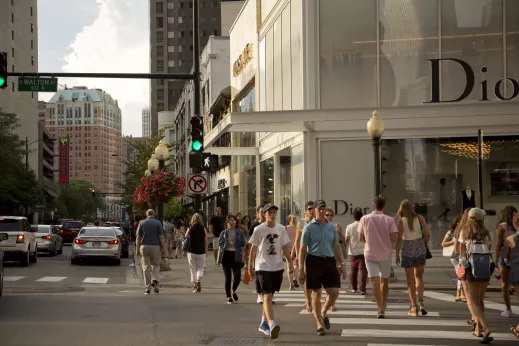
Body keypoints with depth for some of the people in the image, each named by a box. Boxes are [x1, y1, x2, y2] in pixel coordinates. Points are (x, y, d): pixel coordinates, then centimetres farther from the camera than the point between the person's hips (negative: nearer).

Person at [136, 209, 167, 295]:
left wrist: (137, 249, 6)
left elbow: (138, 237, 1)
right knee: (156, 265, 16)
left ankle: (147, 288, 2)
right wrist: (164, 249, -1)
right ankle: (154, 280, -8)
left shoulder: (142, 223, 4)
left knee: (146, 268, 3)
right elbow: (161, 237, -5)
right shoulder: (158, 223, 0)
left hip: (144, 247, 1)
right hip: (155, 247, -1)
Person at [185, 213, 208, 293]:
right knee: (200, 268, 10)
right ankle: (198, 280, -16)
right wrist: (206, 250, 11)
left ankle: (194, 285, 11)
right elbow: (206, 242, -1)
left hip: (191, 251, 0)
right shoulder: (203, 229, -3)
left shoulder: (190, 229, -3)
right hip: (201, 251, 0)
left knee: (193, 269, 10)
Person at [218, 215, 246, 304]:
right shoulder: (223, 233, 7)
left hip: (236, 255, 0)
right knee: (228, 277, 2)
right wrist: (219, 257, 1)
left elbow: (243, 245, 5)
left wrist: (243, 256, -5)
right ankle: (229, 297, 12)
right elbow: (220, 245, 7)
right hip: (226, 254, 0)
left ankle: (234, 291, 22)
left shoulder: (239, 233, 6)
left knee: (237, 276, -7)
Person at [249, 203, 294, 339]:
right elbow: (253, 249, 0)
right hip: (263, 267, -4)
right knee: (267, 297, -15)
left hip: (277, 267, 4)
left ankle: (263, 324, 29)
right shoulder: (259, 229, -6)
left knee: (269, 296, 15)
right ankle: (271, 325, -26)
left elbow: (285, 248, 10)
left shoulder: (281, 229, 5)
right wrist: (250, 266, 1)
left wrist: (290, 263, 3)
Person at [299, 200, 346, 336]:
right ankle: (319, 324, 10)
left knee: (334, 292, -1)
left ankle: (324, 313, 27)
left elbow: (337, 247, 15)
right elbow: (302, 249, -1)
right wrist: (301, 269, -7)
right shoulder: (309, 228, -1)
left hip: (329, 262, 4)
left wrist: (342, 265, 8)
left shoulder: (331, 227, 11)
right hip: (313, 261, -4)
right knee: (316, 293, 0)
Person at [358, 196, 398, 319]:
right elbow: (394, 237, -13)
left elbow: (361, 238, -1)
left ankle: (381, 309, -14)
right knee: (384, 280, 18)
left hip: (370, 254, -1)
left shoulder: (365, 219, -4)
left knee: (375, 281, -4)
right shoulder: (389, 220, -7)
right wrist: (386, 239, 8)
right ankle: (383, 306, 24)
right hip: (385, 254, 1)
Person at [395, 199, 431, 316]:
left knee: (410, 280, 8)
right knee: (418, 276, 20)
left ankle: (414, 307, 4)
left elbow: (399, 238, -11)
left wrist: (397, 254, -4)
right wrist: (425, 246, 11)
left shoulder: (401, 221, -8)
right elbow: (427, 234, -6)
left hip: (407, 251, -2)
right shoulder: (420, 218, -2)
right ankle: (421, 301, 2)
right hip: (420, 250, 2)